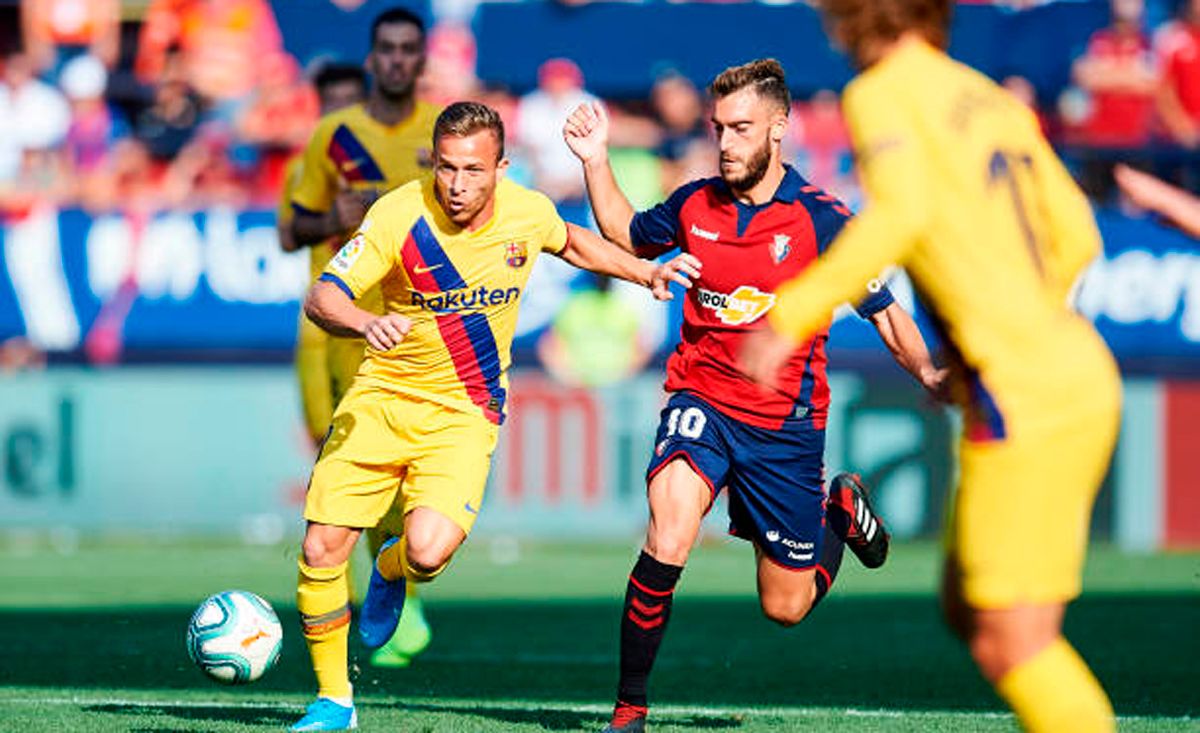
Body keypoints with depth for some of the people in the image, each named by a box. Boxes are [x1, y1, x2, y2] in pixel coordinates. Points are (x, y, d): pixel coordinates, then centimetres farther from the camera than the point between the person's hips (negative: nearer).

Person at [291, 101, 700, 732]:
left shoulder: (528, 213, -6)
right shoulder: (399, 214, -16)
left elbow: (572, 243, 19)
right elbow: (321, 298, -22)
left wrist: (646, 273, 11)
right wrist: (366, 323, -42)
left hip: (462, 414, 0)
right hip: (380, 396, 0)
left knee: (429, 551, -23)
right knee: (322, 549, -9)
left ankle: (392, 572, 17)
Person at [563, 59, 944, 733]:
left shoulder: (822, 220, -11)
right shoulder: (695, 205, -1)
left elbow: (886, 315, -6)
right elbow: (626, 237, 21)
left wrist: (928, 371, -23)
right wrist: (597, 160, 9)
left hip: (785, 424, -1)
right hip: (701, 404, 1)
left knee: (785, 607, 8)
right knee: (667, 545, -27)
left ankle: (841, 509, 40)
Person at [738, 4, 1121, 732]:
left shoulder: (883, 92, -4)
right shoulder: (996, 101, 18)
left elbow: (901, 211, -22)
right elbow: (1076, 237, 21)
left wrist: (791, 317, -20)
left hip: (1023, 392, -8)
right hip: (1083, 377, 8)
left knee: (1009, 640, -8)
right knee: (968, 610, 16)